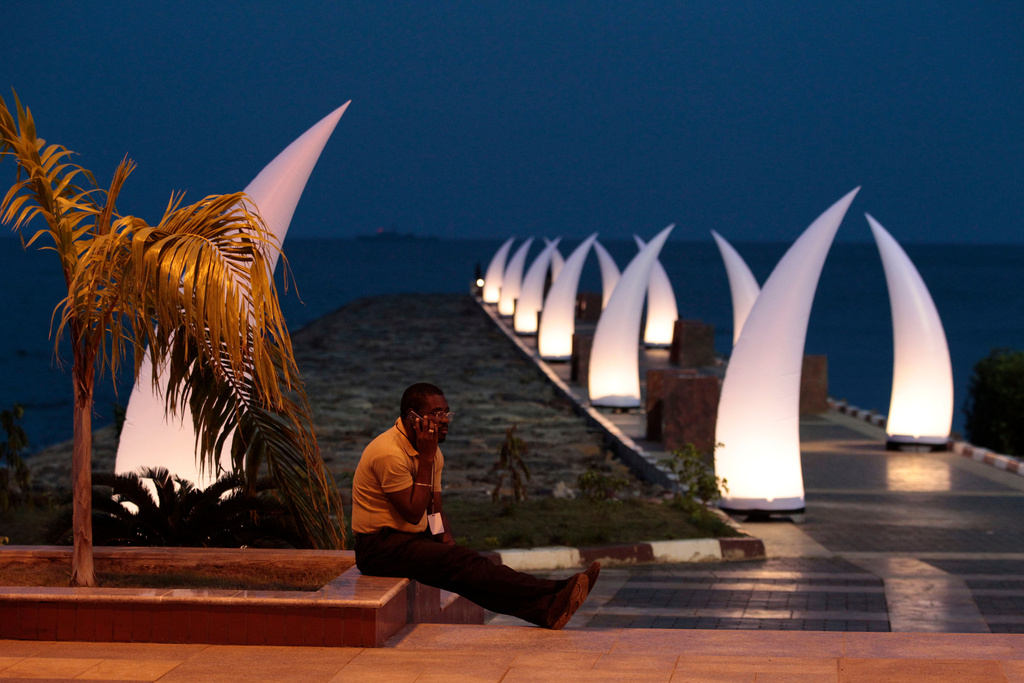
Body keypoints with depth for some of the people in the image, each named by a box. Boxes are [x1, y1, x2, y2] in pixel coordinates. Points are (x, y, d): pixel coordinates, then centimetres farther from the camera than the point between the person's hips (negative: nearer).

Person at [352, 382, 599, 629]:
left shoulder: (431, 451, 10)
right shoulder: (390, 453, -19)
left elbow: (435, 507, 16)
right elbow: (413, 513, -20)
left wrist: (447, 539, -4)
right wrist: (426, 459, -19)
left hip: (412, 538, 9)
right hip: (379, 547, -9)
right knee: (462, 563, -26)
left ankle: (546, 609, -33)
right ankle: (553, 598, -37)